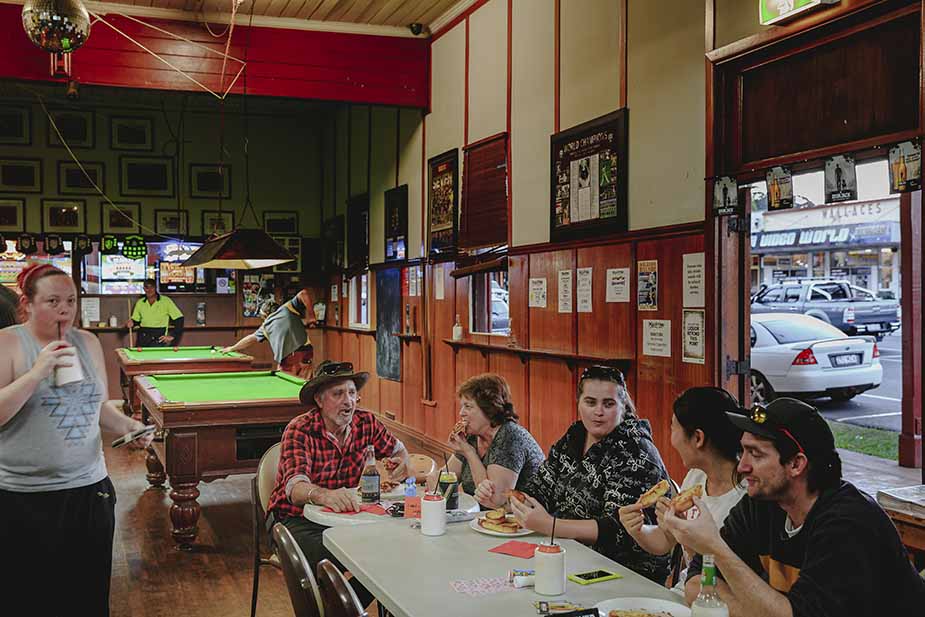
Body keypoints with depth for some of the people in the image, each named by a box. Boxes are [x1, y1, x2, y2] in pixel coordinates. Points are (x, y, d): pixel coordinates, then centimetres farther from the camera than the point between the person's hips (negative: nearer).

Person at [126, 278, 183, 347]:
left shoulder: (166, 301, -5)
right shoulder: (140, 302, 8)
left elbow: (179, 319, -5)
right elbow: (136, 320, 18)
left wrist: (172, 336, -10)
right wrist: (132, 323, -6)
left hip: (159, 338, -4)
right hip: (143, 338, 4)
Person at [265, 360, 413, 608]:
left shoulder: (366, 423, -1)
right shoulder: (299, 430, -17)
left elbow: (397, 449, 19)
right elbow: (296, 486, -33)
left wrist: (405, 465, -5)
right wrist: (324, 495, -56)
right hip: (297, 520, -5)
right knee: (328, 558, -35)